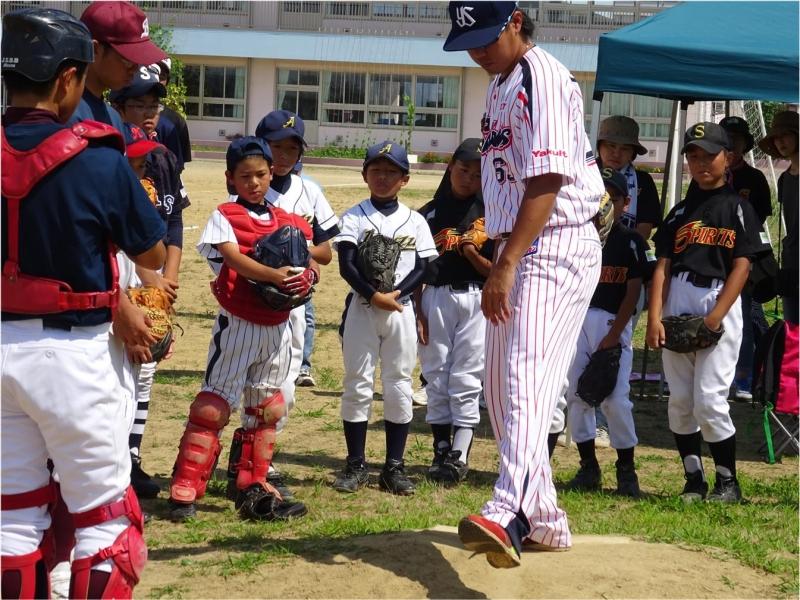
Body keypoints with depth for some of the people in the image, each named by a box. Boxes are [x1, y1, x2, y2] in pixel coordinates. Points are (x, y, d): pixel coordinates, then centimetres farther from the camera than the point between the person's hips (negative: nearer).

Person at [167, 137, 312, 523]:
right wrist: (274, 276, -35)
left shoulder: (285, 220, 11)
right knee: (213, 403, -7)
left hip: (277, 325, 6)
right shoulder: (224, 216, -5)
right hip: (238, 322, -6)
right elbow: (234, 259, -20)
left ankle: (253, 488, 23)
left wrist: (306, 277, -15)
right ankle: (185, 490, -3)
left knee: (266, 408, 12)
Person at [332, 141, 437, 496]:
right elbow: (346, 265, -8)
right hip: (361, 307, -1)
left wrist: (395, 294, -14)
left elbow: (422, 268, 1)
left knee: (399, 388, 3)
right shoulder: (354, 218, 1)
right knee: (357, 385, 2)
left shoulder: (415, 222, 7)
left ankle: (394, 467, 10)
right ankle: (356, 466, 9)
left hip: (400, 309, 2)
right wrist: (374, 295, -18)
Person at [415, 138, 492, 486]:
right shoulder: (429, 214, 7)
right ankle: (441, 450, 12)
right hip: (435, 298, 2)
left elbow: (495, 271, 2)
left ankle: (460, 455, -5)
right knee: (436, 376, 5)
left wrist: (473, 254, -15)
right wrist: (418, 312, 1)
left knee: (466, 378, -3)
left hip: (475, 299, -2)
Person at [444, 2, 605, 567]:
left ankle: (509, 515, -42)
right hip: (518, 251, 10)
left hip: (558, 247, -10)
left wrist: (507, 264, -28)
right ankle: (545, 523, 22)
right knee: (501, 392, 12)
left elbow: (546, 179, -22)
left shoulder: (544, 76, -13)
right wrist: (502, 261, 18)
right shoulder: (501, 84, 17)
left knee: (528, 378, -26)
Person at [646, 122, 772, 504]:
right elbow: (662, 266, 9)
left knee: (709, 400, -11)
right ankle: (694, 480, 14)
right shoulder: (680, 212, 15)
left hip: (719, 304, -4)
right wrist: (654, 318, -3)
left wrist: (714, 318, -13)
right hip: (676, 305, 4)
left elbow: (741, 266, -4)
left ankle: (728, 482, 4)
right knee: (679, 401, 4)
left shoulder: (738, 208, 4)